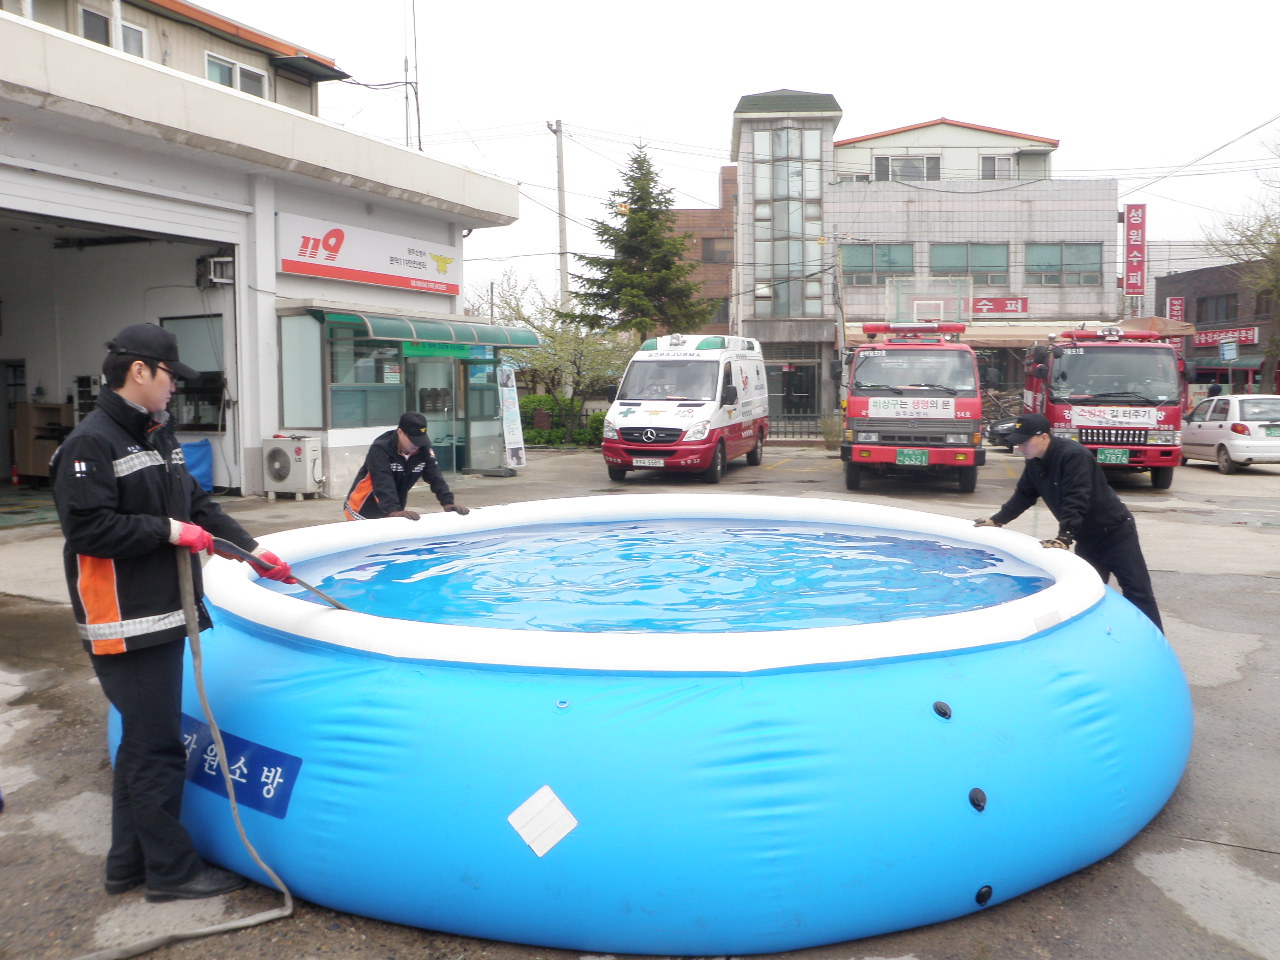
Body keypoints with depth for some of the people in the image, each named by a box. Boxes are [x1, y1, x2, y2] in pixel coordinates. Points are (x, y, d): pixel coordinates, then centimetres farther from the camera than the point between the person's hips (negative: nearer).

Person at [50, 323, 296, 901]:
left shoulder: (159, 437, 15)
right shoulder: (91, 444, -14)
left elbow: (199, 506, 17)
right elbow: (88, 529, -21)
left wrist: (254, 552, 11)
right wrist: (169, 530, -18)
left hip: (162, 616, 10)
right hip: (125, 626, -10)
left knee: (144, 743, 17)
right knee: (157, 748, -2)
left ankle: (129, 863, 30)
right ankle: (171, 870, 12)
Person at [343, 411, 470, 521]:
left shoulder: (423, 448, -8)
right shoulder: (380, 449, -25)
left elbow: (435, 477, -10)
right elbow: (383, 484, -35)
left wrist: (448, 503, -24)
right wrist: (394, 511, -48)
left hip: (394, 513, 5)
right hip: (363, 511, -5)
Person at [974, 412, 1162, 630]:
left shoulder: (1073, 455, -26)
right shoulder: (1035, 464, 0)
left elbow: (1076, 502, -33)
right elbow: (1023, 496, 13)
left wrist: (1064, 538, -39)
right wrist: (996, 520, 9)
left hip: (1114, 532, -8)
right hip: (1086, 538, 8)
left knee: (1137, 591, -1)